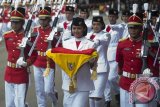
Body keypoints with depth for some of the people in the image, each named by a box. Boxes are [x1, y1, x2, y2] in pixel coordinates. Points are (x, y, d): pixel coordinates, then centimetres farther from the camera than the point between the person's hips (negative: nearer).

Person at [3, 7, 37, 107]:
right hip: (9, 73, 5)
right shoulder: (7, 35, 4)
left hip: (21, 75, -5)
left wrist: (26, 63, -20)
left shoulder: (29, 36, -11)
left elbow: (34, 55, -5)